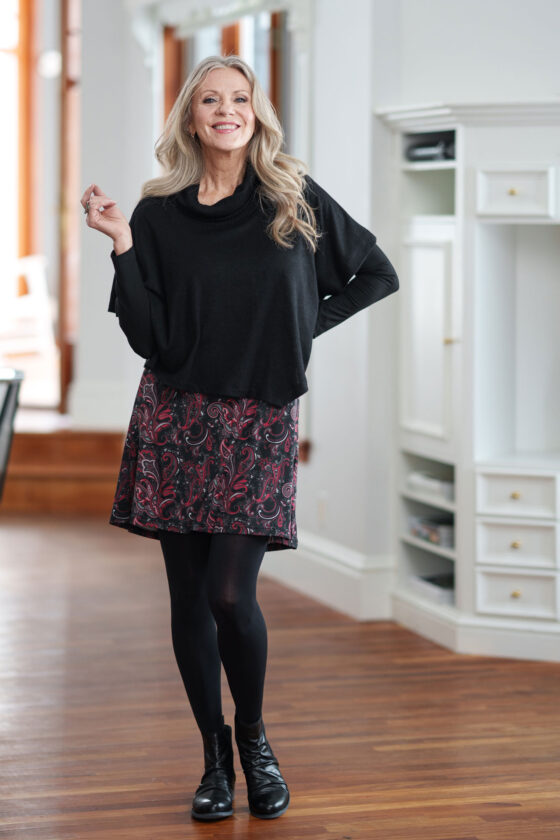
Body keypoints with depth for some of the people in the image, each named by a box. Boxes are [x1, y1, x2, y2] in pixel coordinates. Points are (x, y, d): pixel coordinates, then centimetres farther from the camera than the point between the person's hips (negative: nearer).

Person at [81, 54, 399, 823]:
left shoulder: (296, 199, 2)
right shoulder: (159, 213, 3)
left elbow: (378, 275, 12)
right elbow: (147, 337, -3)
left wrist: (308, 325, 3)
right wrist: (123, 248, -11)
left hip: (262, 421, -2)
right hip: (177, 417, 2)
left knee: (231, 594, -11)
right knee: (189, 596, 4)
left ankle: (254, 740, 14)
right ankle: (215, 758, 19)